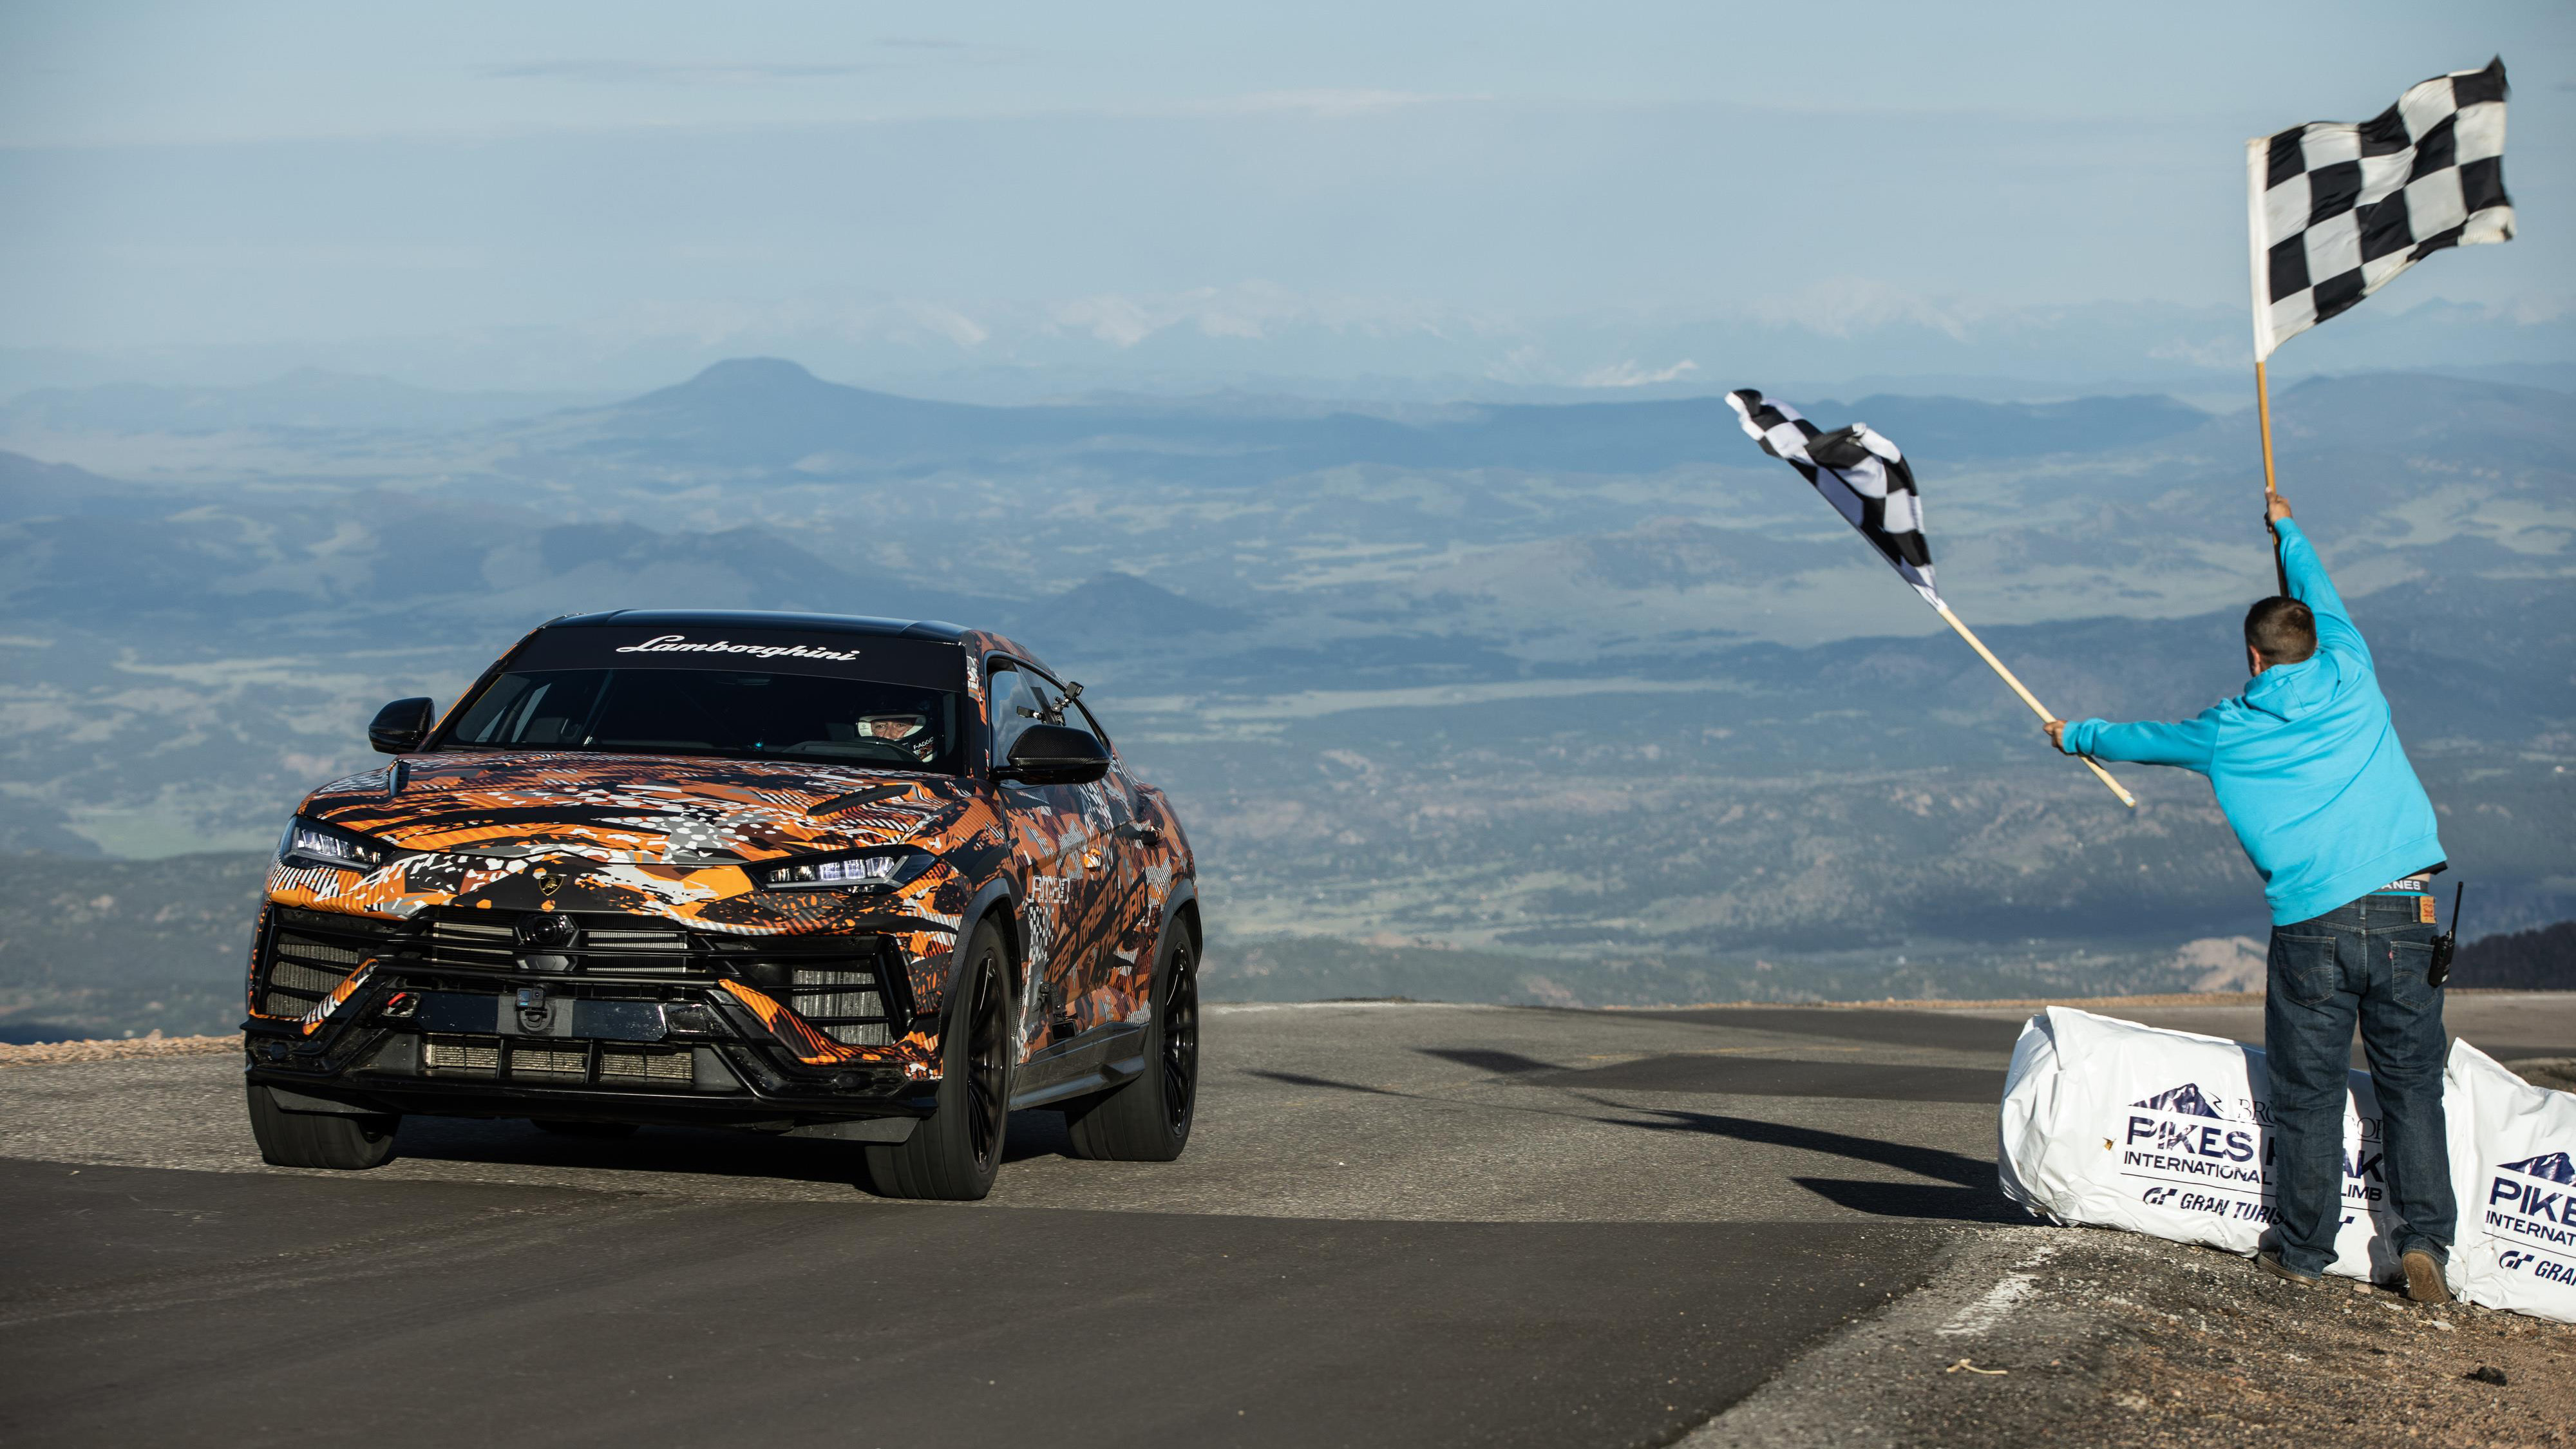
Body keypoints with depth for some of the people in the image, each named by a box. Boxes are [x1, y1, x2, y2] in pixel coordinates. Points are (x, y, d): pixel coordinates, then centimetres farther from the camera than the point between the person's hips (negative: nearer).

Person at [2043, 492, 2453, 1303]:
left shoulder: (2228, 733, 9)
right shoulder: (2352, 681, 10)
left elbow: (2145, 740, 29)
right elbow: (2322, 599, 31)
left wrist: (2079, 736, 50)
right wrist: (2286, 531, 49)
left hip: (2311, 927, -1)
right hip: (2403, 915, 1)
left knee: (2308, 1094, 6)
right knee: (2411, 1085, 4)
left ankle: (2303, 1253, 12)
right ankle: (2423, 1240, -5)